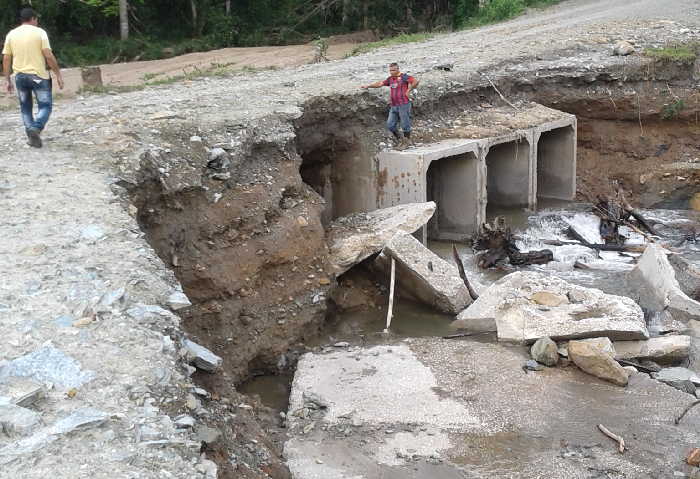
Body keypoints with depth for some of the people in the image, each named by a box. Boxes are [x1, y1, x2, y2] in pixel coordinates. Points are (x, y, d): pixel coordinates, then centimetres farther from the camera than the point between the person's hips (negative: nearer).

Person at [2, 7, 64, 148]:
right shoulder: (39, 32, -5)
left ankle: (32, 136, 12)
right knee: (45, 106, 4)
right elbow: (48, 56, -12)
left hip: (20, 76, 4)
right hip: (38, 75, -4)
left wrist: (8, 80, 12)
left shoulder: (11, 34, 7)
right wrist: (58, 74, -5)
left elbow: (6, 59, 6)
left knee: (26, 108, 14)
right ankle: (36, 128, -20)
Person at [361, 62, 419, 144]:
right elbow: (380, 84, 19)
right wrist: (368, 86, 13)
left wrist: (409, 90, -10)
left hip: (403, 105, -7)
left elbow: (415, 82, -16)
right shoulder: (390, 79, 15)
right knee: (390, 125, 5)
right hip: (394, 106, 7)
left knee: (405, 125, -2)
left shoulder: (404, 77, -6)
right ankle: (398, 139, 21)